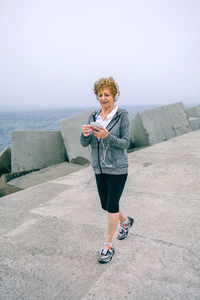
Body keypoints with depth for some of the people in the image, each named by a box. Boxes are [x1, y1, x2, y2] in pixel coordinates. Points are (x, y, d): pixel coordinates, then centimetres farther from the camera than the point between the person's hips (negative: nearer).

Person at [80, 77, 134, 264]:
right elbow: (84, 143, 0)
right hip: (99, 168, 6)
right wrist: (85, 134, -23)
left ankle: (108, 245, 17)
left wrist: (107, 136, -28)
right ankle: (126, 221, 46)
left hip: (117, 168, -5)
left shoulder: (122, 115, -8)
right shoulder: (93, 117, 5)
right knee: (106, 205, 15)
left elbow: (125, 143, -12)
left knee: (112, 205, -1)